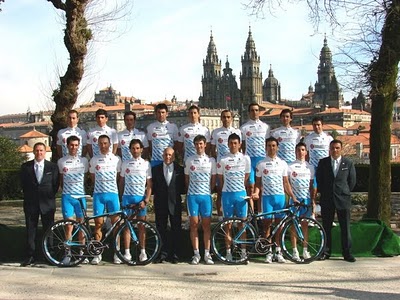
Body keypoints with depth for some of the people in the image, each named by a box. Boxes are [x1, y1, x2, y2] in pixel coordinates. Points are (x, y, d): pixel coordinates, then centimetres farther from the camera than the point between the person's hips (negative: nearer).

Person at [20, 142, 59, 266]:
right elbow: (23, 184, 8)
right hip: (31, 203, 1)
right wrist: (29, 197, 4)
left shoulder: (52, 167, 3)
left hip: (47, 203, -1)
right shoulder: (25, 167, 5)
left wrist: (50, 197, 1)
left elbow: (56, 184, 5)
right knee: (30, 230, 3)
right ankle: (30, 256, 9)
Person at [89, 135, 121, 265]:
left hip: (113, 193, 0)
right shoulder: (94, 160, 7)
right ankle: (98, 253, 4)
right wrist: (100, 185, 12)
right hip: (98, 194, 0)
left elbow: (119, 176, 13)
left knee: (115, 223, 0)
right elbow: (92, 177, 16)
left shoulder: (116, 159, 6)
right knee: (98, 223, -2)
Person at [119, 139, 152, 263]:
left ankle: (142, 252, 12)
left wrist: (146, 200, -7)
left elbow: (149, 185, 1)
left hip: (141, 198, -1)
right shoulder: (125, 164, 7)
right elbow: (121, 182, 11)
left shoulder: (146, 164, 2)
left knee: (141, 226, 4)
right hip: (127, 197, 1)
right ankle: (127, 253, 4)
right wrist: (121, 197, 4)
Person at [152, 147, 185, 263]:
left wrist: (176, 193, -7)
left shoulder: (180, 170, 4)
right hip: (160, 204, 1)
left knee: (176, 230, 2)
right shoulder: (155, 169, 6)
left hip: (175, 203, -1)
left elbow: (183, 187, 5)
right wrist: (157, 193, -7)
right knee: (161, 229, 4)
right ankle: (163, 254, 12)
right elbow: (153, 186, 7)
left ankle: (175, 255, 8)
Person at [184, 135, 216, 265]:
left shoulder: (211, 160, 5)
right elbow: (186, 179, 12)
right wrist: (191, 191, 10)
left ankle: (207, 254, 5)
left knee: (206, 225, 1)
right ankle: (196, 253, 6)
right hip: (192, 195, 0)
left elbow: (213, 179, 10)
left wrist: (209, 191, 8)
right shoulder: (189, 160, 6)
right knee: (194, 224, 0)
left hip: (206, 195, 0)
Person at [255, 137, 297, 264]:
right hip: (267, 197, -1)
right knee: (267, 224, -1)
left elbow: (285, 182, 10)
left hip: (280, 196, 1)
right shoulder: (261, 164, 5)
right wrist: (256, 192, -9)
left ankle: (278, 251, 11)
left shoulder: (282, 163, 9)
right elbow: (258, 182, 8)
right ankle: (268, 252, 5)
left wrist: (293, 197, 2)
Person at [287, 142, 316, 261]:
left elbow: (311, 186, 12)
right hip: (294, 198, -3)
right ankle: (295, 251, 4)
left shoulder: (310, 167, 11)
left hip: (307, 199, 3)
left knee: (305, 224, 7)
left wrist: (313, 200, 7)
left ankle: (305, 250, 13)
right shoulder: (290, 166, 0)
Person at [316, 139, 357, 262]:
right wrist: (323, 192, 6)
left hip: (343, 199, -1)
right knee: (326, 227, 5)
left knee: (345, 228, 0)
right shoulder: (322, 162, 6)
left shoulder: (348, 163, 4)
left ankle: (347, 253, 6)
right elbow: (318, 179, 10)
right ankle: (326, 252, 12)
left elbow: (352, 181, 8)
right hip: (326, 199, 1)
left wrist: (345, 192, 7)